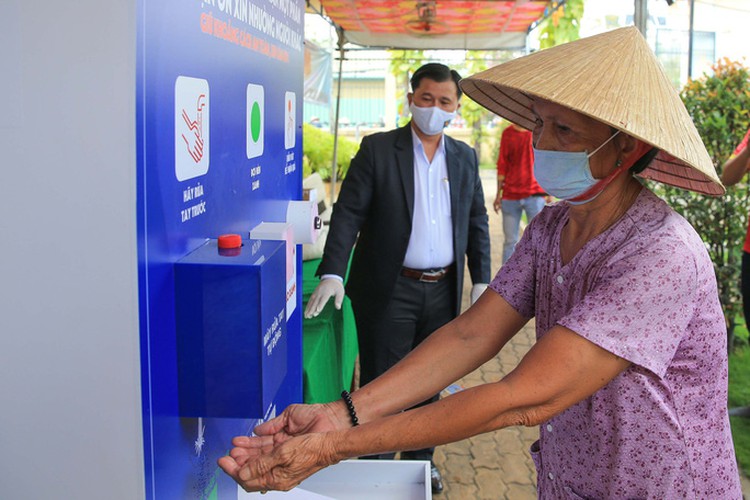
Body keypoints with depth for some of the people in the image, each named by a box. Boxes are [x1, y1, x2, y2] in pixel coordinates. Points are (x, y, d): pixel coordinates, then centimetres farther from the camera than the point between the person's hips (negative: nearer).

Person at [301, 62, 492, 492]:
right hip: (390, 291, -4)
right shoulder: (377, 150, -4)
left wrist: (482, 280, 6)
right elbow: (349, 213, -9)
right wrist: (332, 273, -19)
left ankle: (420, 460, 33)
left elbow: (477, 222, 13)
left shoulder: (465, 158, 8)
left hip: (444, 292, 4)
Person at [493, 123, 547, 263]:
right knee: (510, 241, 6)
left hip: (535, 195, -2)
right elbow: (502, 166, 10)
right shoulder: (507, 133, 7)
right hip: (510, 195, 2)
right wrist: (498, 194, 7)